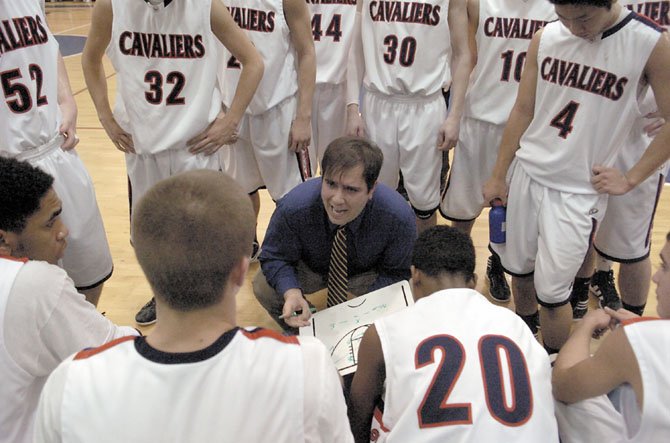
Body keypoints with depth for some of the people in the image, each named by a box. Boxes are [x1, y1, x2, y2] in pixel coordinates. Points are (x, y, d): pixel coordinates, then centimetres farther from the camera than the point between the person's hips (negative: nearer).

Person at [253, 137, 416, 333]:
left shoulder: (399, 218, -34)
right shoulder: (293, 208, -35)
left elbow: (396, 272, -17)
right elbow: (275, 257, -20)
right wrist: (292, 293, -40)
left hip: (367, 275, 0)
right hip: (309, 268, 0)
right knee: (263, 287, -25)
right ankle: (299, 334, 9)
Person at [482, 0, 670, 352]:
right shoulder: (545, 38, -2)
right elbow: (523, 110, 5)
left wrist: (630, 179, -6)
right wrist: (498, 176, 8)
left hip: (578, 190, -4)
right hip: (526, 173, 4)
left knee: (551, 292, 0)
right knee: (519, 271, 15)